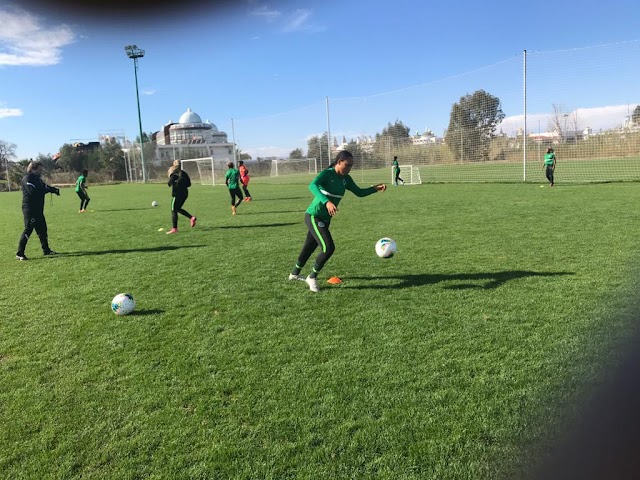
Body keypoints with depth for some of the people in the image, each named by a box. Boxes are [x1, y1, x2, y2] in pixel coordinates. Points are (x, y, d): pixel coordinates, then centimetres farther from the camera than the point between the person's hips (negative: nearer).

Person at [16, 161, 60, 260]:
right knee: (28, 230, -9)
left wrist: (54, 189, -5)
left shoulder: (37, 179, 16)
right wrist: (47, 189, -19)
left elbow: (44, 187, 15)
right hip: (29, 209, -10)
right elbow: (33, 191, -25)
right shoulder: (27, 178, -12)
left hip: (38, 209, 10)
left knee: (42, 229, 15)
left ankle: (46, 250, 26)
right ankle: (19, 253, -5)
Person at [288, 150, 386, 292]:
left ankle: (294, 274, 42)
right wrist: (327, 202, -51)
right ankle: (312, 277, 1)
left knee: (309, 247, 21)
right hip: (314, 216, -8)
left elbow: (359, 192, 12)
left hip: (325, 219, 8)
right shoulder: (327, 173, -19)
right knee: (329, 247, -19)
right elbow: (312, 185, -36)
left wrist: (375, 188, -4)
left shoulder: (346, 179, 4)